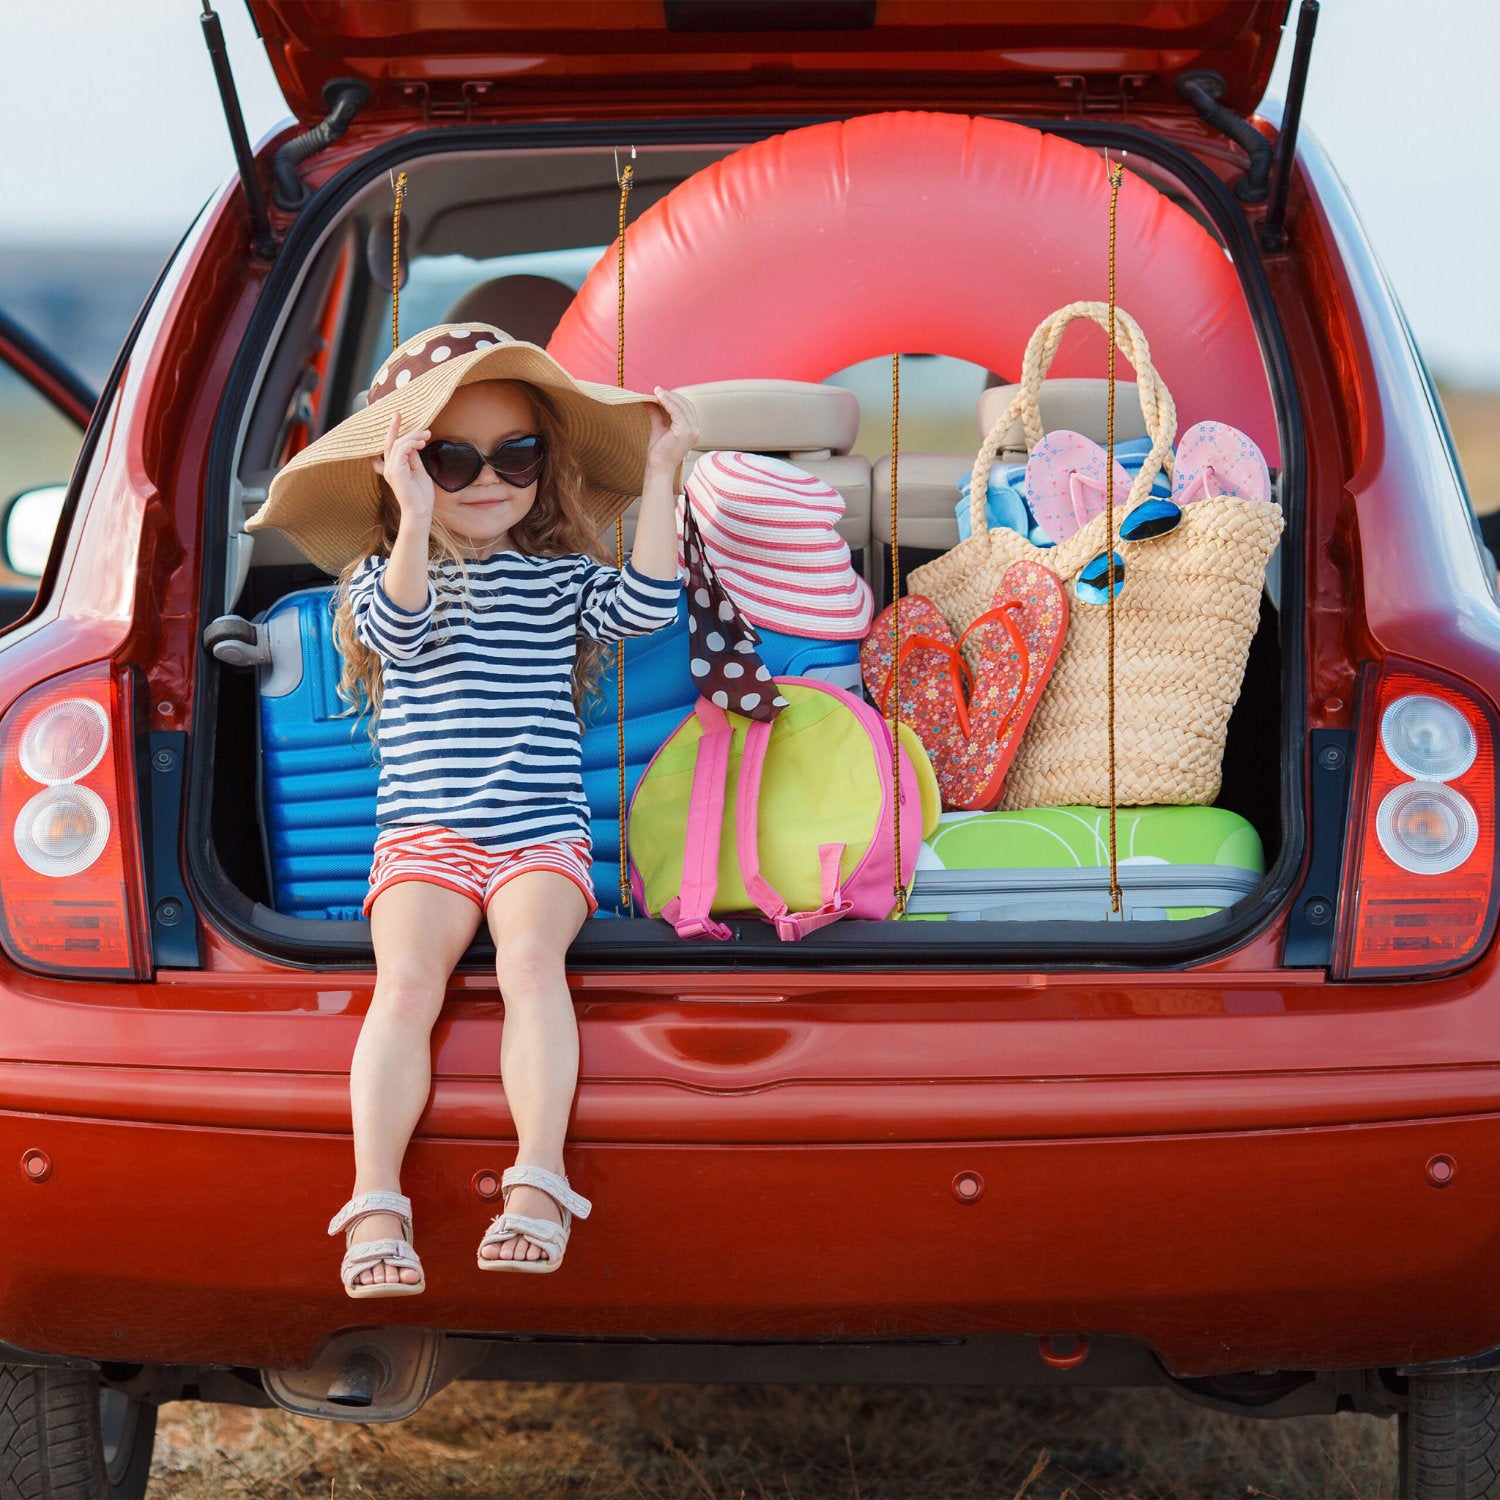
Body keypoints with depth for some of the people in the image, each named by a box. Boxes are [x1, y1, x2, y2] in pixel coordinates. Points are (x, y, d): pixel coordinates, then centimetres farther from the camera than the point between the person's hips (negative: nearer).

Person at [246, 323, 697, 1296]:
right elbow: (396, 628, -15)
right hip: (426, 832, -1)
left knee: (530, 958, -29)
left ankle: (539, 1182, -35)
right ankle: (377, 1207, -32)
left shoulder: (561, 576, 13)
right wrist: (417, 520, -29)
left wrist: (659, 476, -7)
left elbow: (645, 605, -5)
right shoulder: (384, 576, 8)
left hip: (544, 832, 1)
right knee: (408, 977, -25)